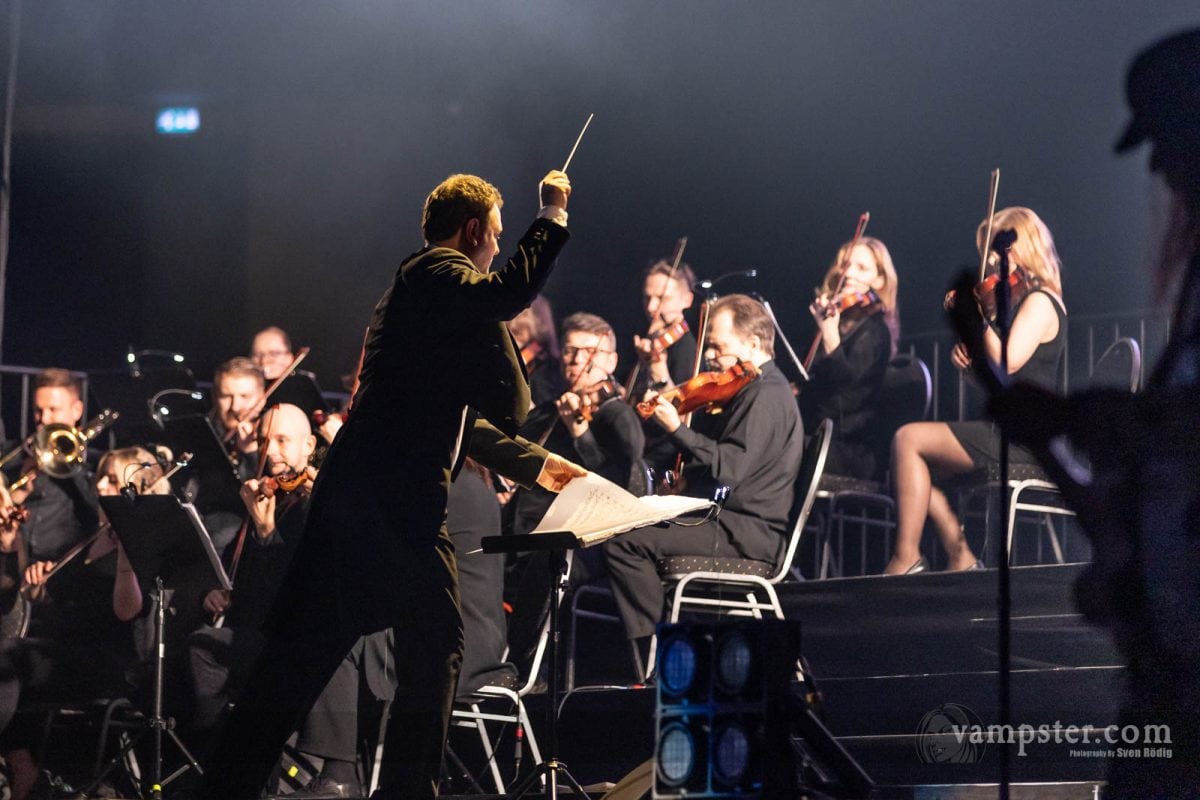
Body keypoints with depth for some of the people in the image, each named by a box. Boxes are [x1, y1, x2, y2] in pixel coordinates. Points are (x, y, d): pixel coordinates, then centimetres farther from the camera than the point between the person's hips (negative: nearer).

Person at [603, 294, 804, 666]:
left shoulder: (767, 395, -15)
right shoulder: (753, 390, 19)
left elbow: (728, 469, -25)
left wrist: (677, 430, -23)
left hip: (747, 536, -11)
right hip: (730, 525, 11)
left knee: (624, 543, -20)